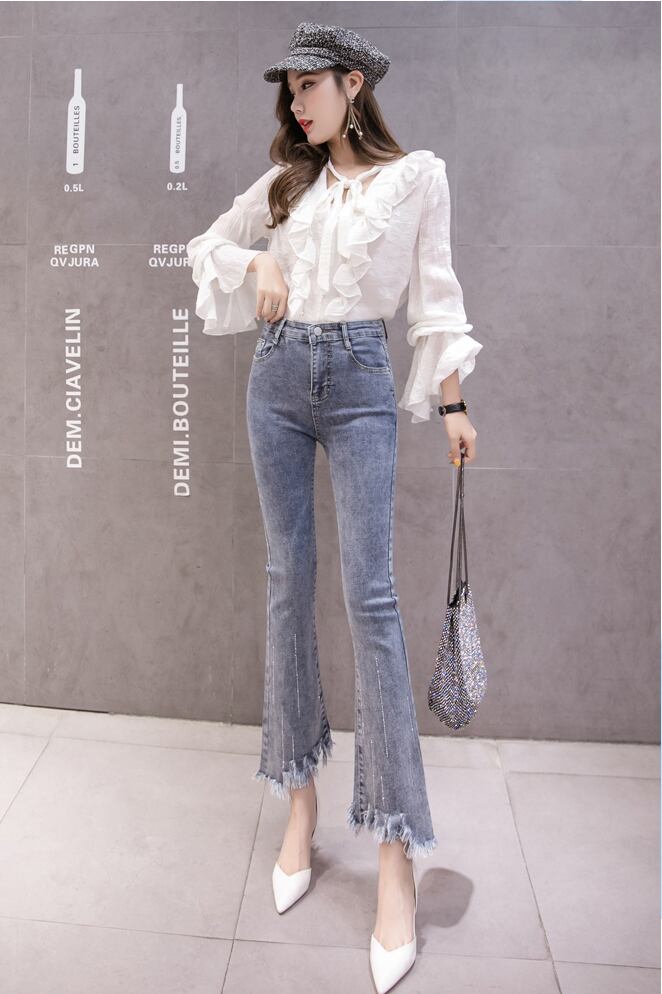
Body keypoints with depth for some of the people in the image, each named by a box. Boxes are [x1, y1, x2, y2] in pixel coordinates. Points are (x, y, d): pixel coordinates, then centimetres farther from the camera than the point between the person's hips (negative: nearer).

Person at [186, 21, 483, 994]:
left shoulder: (418, 175, 5)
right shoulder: (286, 180, 14)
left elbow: (435, 294, 4)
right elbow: (208, 242, 23)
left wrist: (455, 401, 1)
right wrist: (256, 261, 2)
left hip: (360, 384, -4)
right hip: (278, 377, 4)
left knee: (370, 596, -12)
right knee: (289, 580, 4)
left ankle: (397, 849, -4)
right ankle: (300, 795, 17)